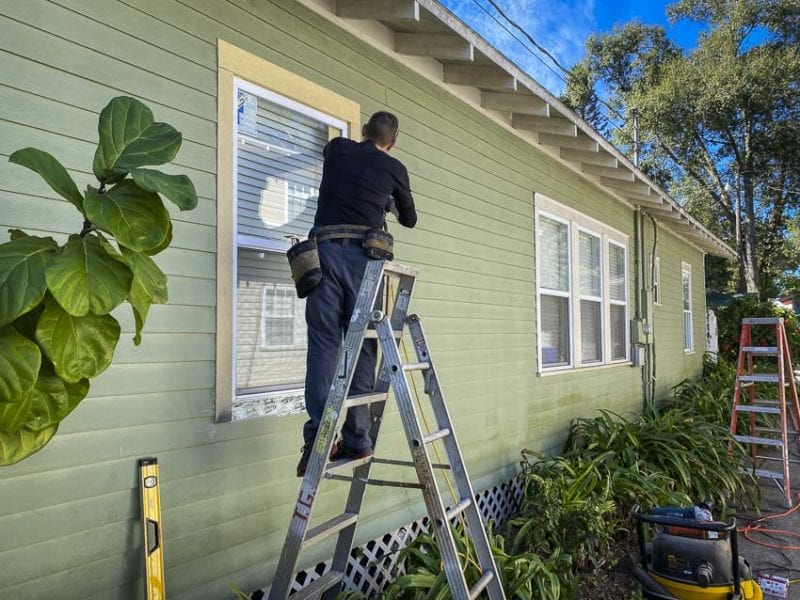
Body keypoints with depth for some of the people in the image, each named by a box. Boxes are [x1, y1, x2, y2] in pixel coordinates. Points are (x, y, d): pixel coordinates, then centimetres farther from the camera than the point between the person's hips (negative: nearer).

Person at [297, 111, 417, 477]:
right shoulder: (394, 169, 14)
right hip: (362, 257, -1)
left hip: (325, 250, 1)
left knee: (323, 344, -4)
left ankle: (316, 442, -10)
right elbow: (409, 220, 29)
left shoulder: (336, 149, 18)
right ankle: (356, 440, 3)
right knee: (361, 347, 3)